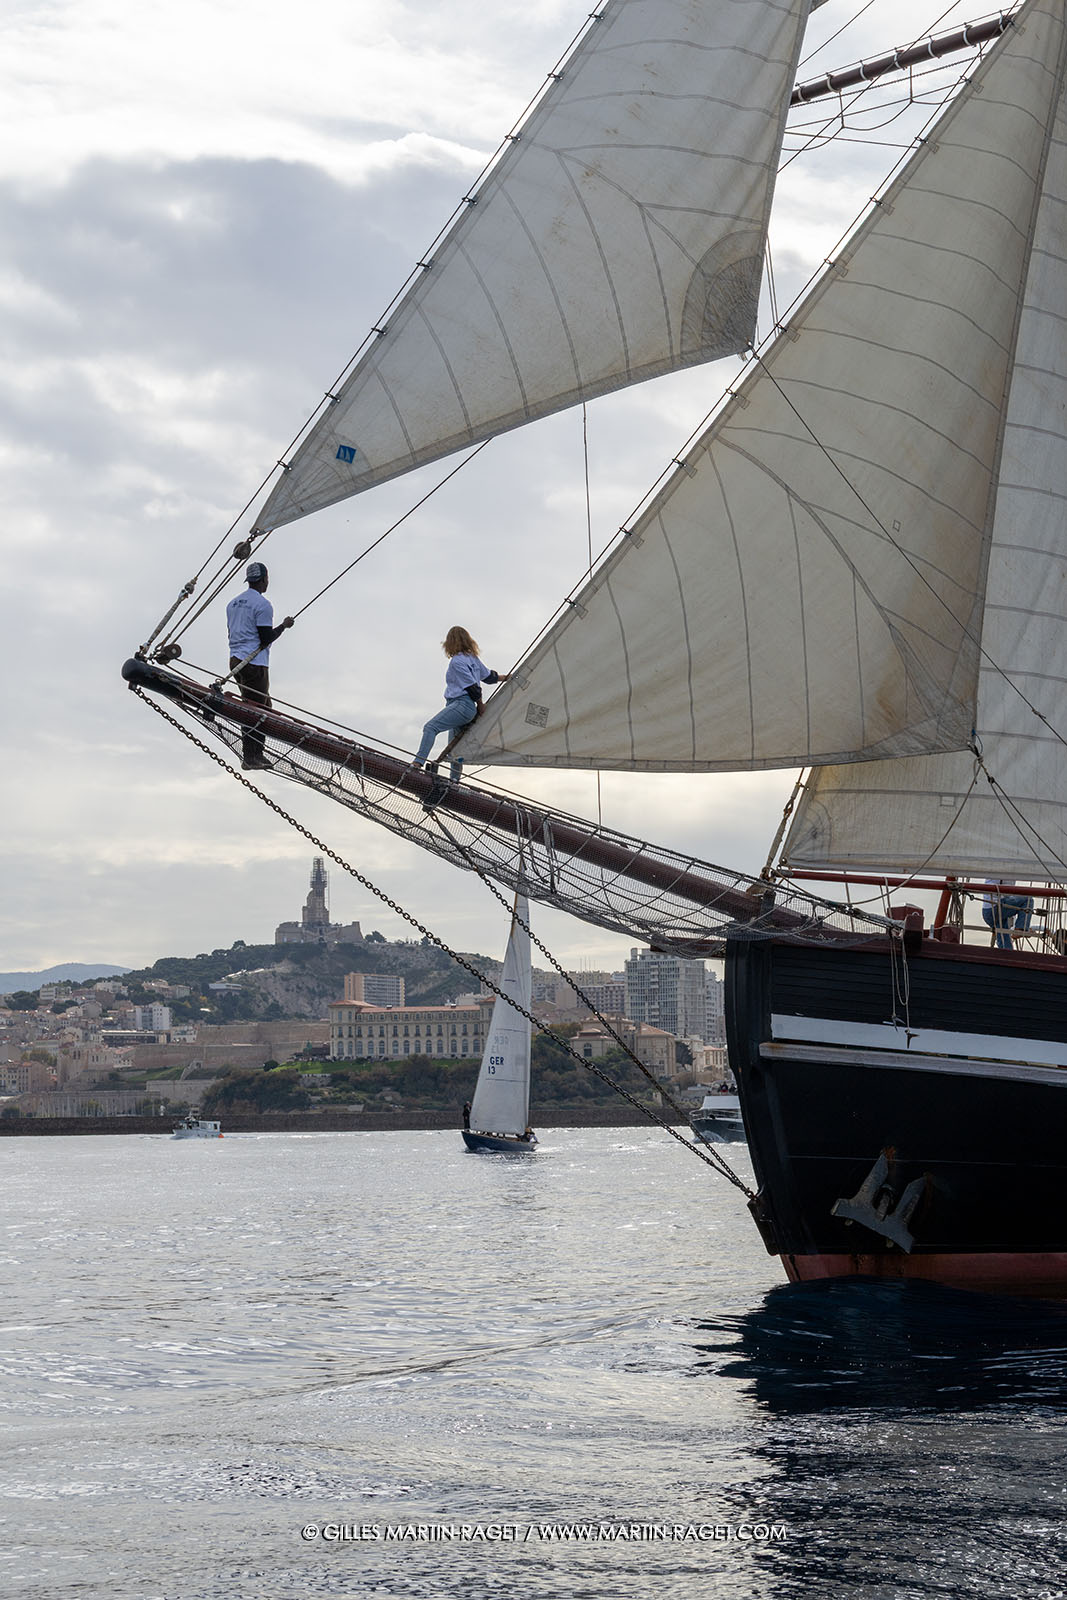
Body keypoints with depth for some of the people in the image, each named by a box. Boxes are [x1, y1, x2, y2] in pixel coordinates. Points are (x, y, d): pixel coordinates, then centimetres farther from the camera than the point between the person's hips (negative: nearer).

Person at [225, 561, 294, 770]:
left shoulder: (234, 603, 15)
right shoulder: (262, 604, -12)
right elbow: (266, 639, -16)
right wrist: (284, 626, -2)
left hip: (236, 660, 9)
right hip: (255, 664, -9)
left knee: (264, 707, 16)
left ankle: (257, 754, 14)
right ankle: (249, 758, -4)